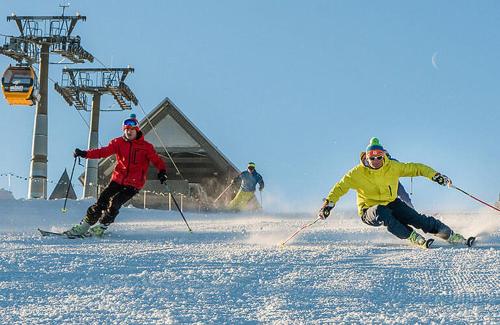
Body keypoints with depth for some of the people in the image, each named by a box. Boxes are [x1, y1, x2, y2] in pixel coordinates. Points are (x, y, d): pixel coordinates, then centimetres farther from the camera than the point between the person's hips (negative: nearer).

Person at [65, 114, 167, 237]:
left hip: (134, 183, -3)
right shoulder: (118, 142, 4)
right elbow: (104, 151, -3)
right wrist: (85, 154, -15)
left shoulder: (146, 146, -3)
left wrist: (162, 172, -24)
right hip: (118, 179, 3)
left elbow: (157, 160, -4)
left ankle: (101, 227, -4)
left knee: (115, 203, -19)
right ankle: (84, 226, 1)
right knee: (102, 200, -8)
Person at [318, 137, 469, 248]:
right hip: (370, 211, -3)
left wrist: (434, 175, -11)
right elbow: (341, 187, -9)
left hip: (391, 204, 3)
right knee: (382, 213, -38)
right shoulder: (358, 173, -13)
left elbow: (414, 168, -2)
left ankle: (452, 236, -4)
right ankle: (414, 238, -29)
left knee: (417, 219, -15)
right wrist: (328, 203, -22)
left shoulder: (392, 167, -7)